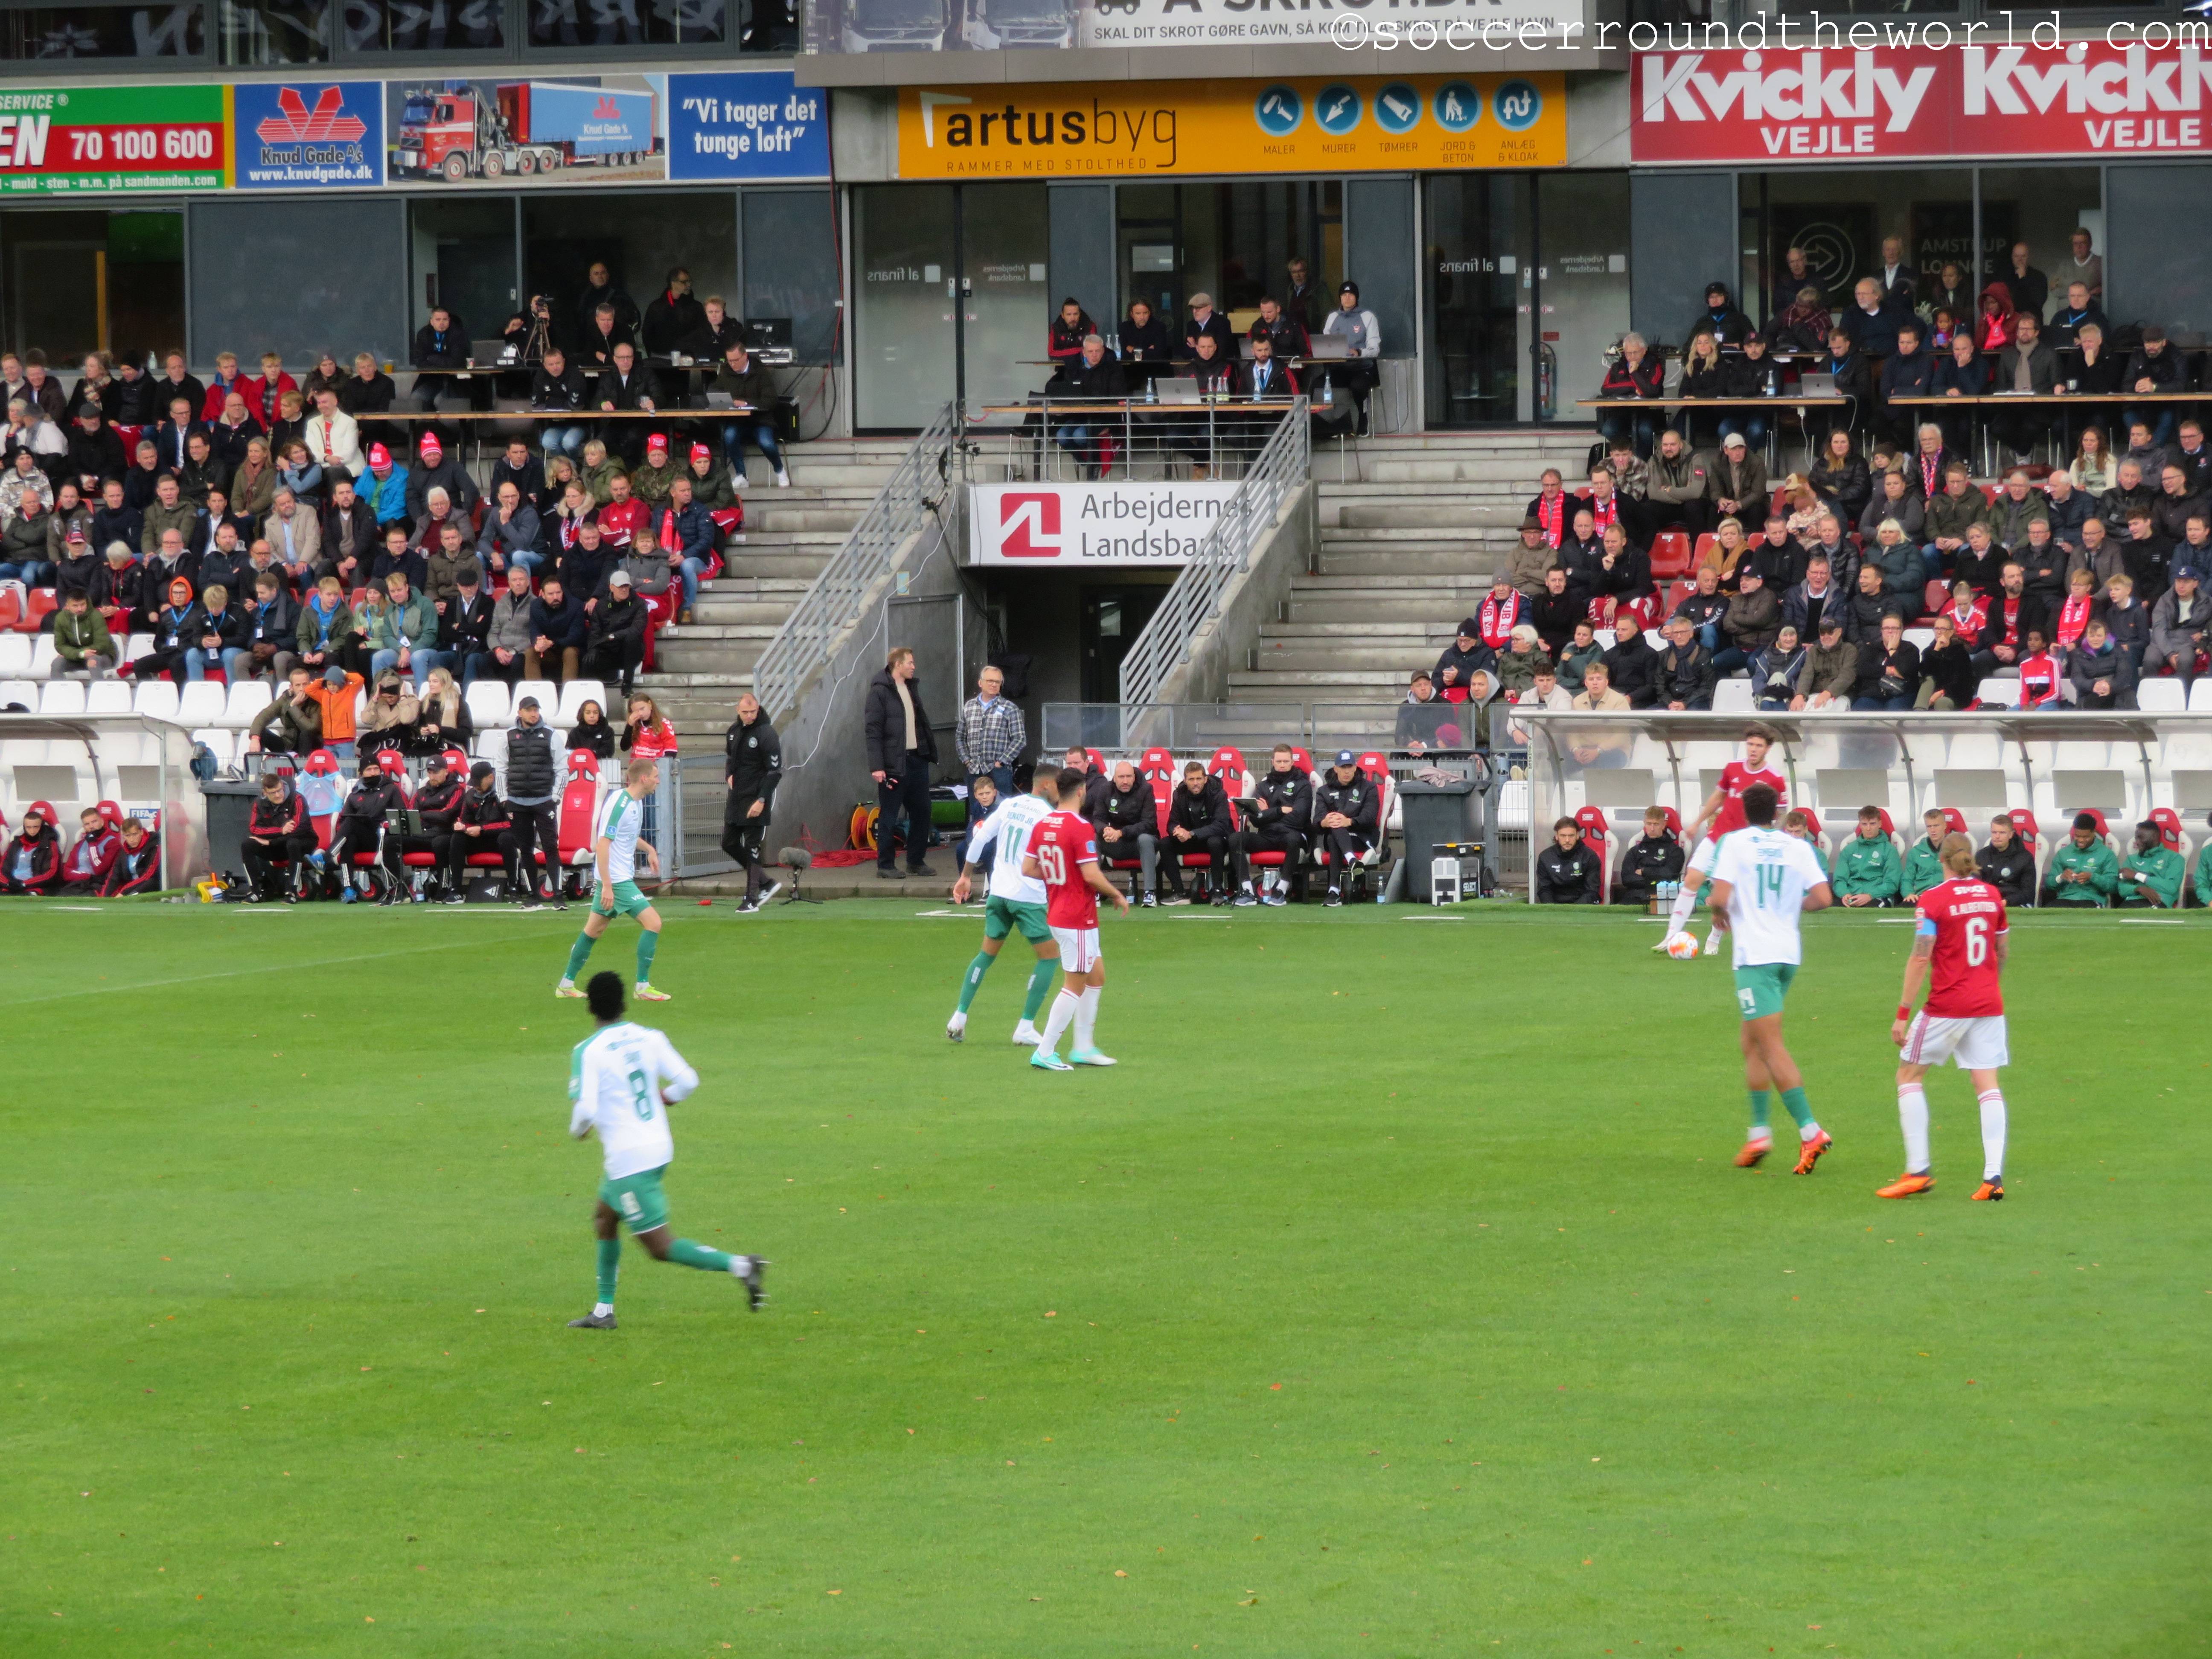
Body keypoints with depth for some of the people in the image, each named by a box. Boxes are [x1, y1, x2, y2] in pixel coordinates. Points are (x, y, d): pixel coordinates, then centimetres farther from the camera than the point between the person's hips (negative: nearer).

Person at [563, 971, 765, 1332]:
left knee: (660, 1246, -4)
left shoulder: (588, 1051, -13)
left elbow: (585, 1111, -20)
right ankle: (603, 1311, 25)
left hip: (627, 1159, -8)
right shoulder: (651, 1038, 3)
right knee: (604, 1218, 23)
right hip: (659, 1147, 8)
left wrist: (578, 1130, 4)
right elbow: (687, 1082, 0)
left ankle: (739, 1265, -19)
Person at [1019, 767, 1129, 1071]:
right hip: (1079, 919, -8)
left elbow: (1028, 868, 7)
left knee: (1096, 976, 19)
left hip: (1056, 916, 8)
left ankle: (1084, 1047, 21)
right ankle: (1045, 1053, -2)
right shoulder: (1080, 828, -19)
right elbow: (1091, 875, -22)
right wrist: (1118, 895, -6)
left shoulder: (1042, 825, 5)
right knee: (1074, 986, -1)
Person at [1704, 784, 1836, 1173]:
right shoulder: (1797, 848, 7)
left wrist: (1719, 915, 10)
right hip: (1789, 951, 6)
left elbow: (1720, 898, -13)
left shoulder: (1736, 844, -4)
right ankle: (1759, 1132, 17)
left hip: (1754, 954, -6)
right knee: (1753, 1042, 18)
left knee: (1771, 1046, -8)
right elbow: (1824, 898, -1)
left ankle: (1810, 1131, -19)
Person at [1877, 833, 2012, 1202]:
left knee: (1909, 1075, 9)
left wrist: (1903, 1014, -11)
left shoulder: (1933, 900, -10)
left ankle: (1918, 1169, 3)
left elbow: (1920, 959, -13)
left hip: (1947, 1005, -5)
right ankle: (1993, 1176, -7)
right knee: (1987, 1085, 4)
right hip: (1990, 1004, 5)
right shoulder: (1992, 895, 6)